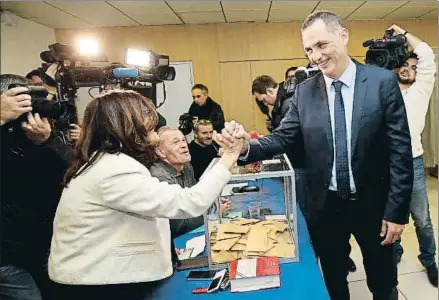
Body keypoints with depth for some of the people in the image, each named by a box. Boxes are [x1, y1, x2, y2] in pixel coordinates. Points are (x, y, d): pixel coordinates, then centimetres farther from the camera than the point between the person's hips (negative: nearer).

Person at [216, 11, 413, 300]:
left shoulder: (383, 81, -10)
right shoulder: (304, 91, -2)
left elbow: (400, 149, -10)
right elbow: (282, 138, -5)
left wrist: (397, 210, -10)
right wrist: (247, 145, -26)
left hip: (373, 204, -1)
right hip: (326, 206, 2)